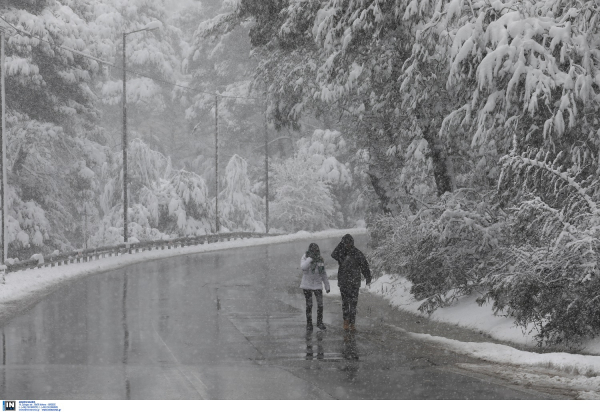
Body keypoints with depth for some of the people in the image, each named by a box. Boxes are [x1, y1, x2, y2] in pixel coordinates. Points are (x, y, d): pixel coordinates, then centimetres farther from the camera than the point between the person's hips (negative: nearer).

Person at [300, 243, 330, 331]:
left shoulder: (320, 259, 3)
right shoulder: (305, 257, -6)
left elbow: (323, 273, 11)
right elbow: (303, 267, -27)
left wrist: (327, 286, 12)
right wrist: (310, 258, -32)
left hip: (317, 284, 2)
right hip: (307, 285, -2)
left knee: (320, 303, -5)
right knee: (309, 305, 2)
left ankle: (320, 322, 10)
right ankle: (309, 324, 13)